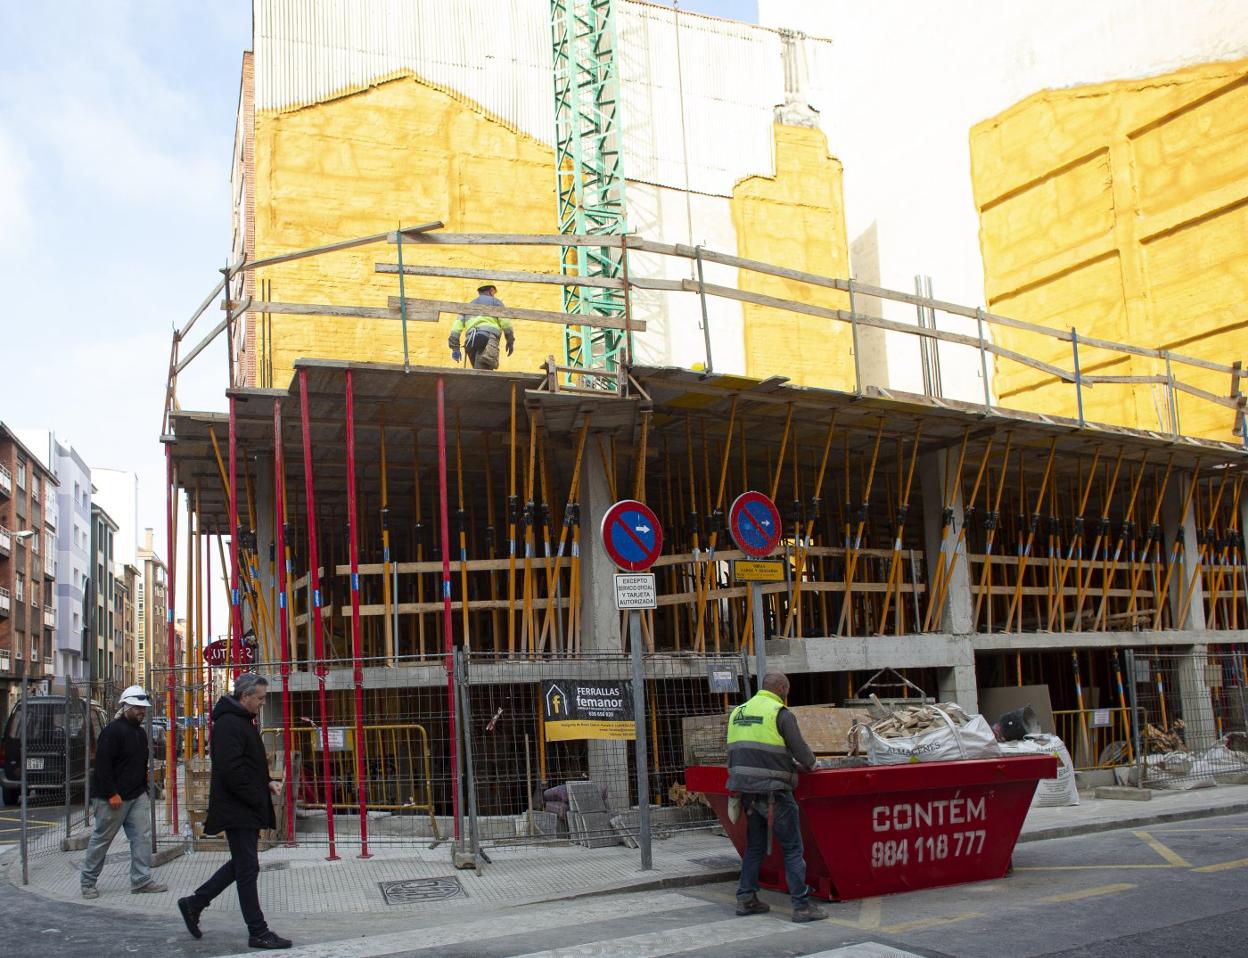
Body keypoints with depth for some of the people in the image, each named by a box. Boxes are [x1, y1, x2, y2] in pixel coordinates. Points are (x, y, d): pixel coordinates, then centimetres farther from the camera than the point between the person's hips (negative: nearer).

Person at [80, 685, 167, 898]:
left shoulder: (140, 733, 14)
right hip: (112, 798, -8)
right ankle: (88, 882, 17)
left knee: (142, 837, 2)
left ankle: (141, 881, 6)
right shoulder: (113, 731, -14)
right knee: (101, 839, 4)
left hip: (137, 796, 8)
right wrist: (112, 793, -22)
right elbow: (102, 764, -20)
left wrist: (144, 790, 16)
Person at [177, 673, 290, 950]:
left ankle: (193, 904, 29)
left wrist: (266, 782, 8)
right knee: (248, 869, -2)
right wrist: (257, 800, -18)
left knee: (241, 864, 19)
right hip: (238, 811, -10)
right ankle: (258, 933, 5)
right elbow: (232, 771, -24)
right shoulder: (228, 724, -17)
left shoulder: (242, 721, 16)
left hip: (245, 810, 10)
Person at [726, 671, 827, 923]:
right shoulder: (780, 713, -8)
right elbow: (801, 751, -8)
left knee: (754, 846, 18)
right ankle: (802, 905, 1)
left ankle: (745, 899, 19)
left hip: (747, 790, 7)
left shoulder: (738, 712, 12)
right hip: (773, 791, -7)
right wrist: (810, 764, 14)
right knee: (792, 848, 1)